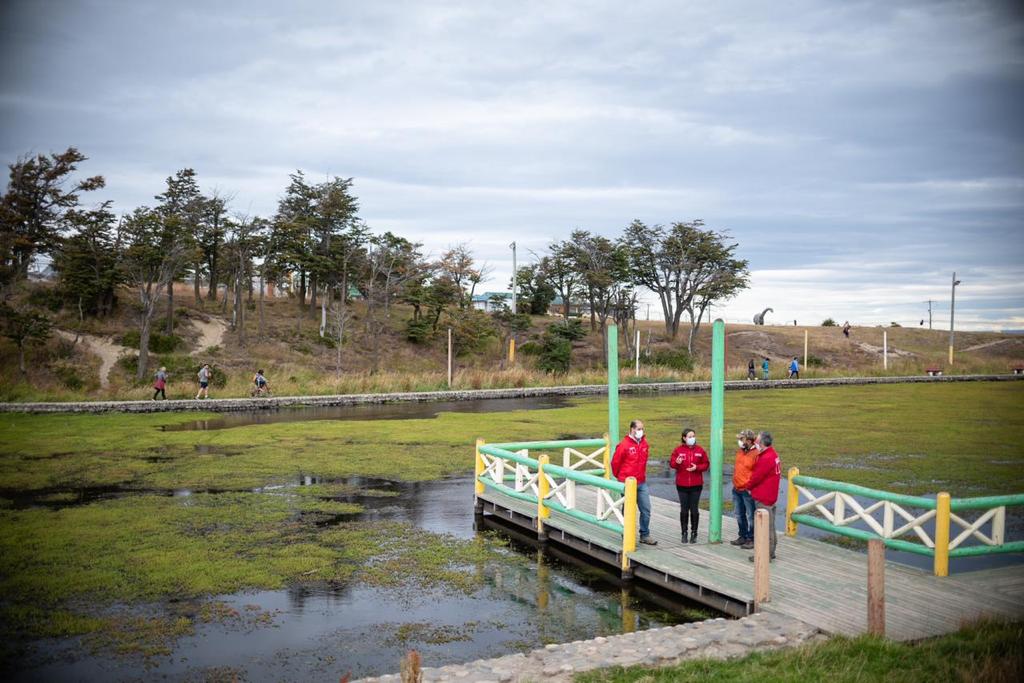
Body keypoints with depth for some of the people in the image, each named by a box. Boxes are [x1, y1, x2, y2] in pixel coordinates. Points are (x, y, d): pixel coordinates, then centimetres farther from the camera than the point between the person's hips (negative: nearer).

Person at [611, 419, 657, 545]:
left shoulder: (644, 444, 5)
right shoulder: (624, 445, -14)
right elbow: (615, 462, -6)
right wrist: (620, 476, 7)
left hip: (642, 483, 6)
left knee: (646, 509, 6)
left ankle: (645, 535, 18)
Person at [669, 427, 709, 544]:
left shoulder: (700, 450, 2)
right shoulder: (678, 450, -1)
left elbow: (706, 464, 5)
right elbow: (671, 463, 1)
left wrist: (697, 467, -13)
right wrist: (677, 462, -21)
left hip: (696, 485, 0)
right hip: (682, 485, 0)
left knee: (694, 509, 4)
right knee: (684, 509, 5)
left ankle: (694, 533, 14)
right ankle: (684, 533, 15)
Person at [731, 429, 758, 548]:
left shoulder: (756, 454, -17)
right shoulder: (740, 452, 8)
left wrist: (750, 487, -15)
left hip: (748, 491, -8)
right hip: (736, 489, 8)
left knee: (750, 516, 2)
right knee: (739, 515, 17)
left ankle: (752, 539, 12)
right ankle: (743, 536, 29)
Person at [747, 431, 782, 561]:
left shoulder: (766, 459, -22)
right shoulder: (773, 454, 10)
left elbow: (756, 476, -16)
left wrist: (749, 486, 2)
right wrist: (752, 486, 10)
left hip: (763, 498, -10)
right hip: (771, 496, 10)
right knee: (770, 525, 17)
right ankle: (770, 552, 26)